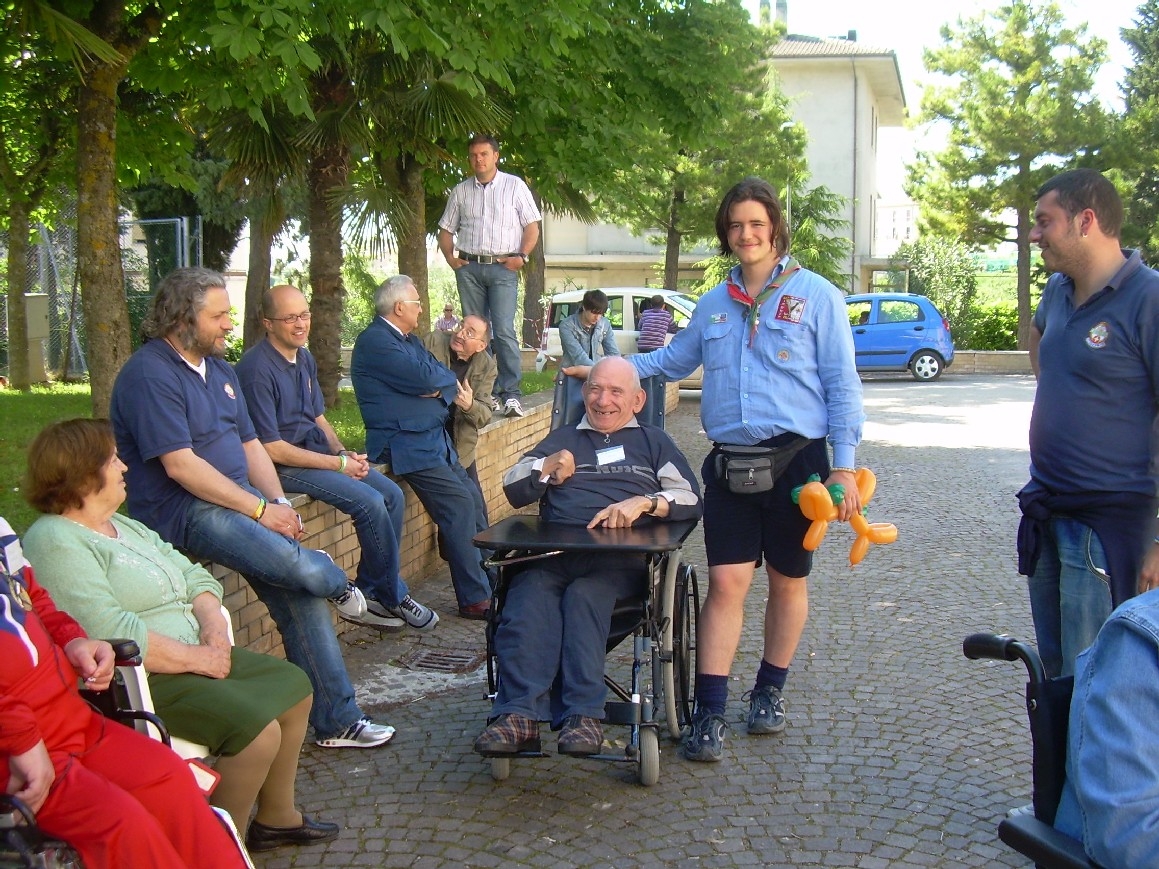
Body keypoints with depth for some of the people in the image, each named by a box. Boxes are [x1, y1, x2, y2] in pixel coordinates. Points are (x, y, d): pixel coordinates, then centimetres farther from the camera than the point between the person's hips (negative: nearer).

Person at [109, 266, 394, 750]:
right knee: (288, 561, -32)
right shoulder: (150, 375, -12)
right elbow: (180, 465, -19)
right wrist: (260, 509, -19)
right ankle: (336, 582, 4)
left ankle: (337, 720, 4)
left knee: (301, 595, -6)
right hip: (182, 512, -8)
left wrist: (279, 503, 0)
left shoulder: (219, 370, 17)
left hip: (239, 498, 9)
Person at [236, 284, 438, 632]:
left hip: (318, 450, 9)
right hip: (284, 466, -9)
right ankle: (393, 597, -2)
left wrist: (345, 453, -2)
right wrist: (339, 464, -17)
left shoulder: (304, 358, 9)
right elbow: (271, 448, -21)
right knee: (370, 502, -21)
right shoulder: (258, 369, -19)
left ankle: (368, 593, 3)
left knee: (393, 495, -3)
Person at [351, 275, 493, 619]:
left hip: (436, 441, 10)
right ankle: (475, 599, -11)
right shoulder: (375, 341, -12)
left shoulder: (409, 340, 19)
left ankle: (489, 579, 13)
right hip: (407, 445, -10)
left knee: (474, 498, 4)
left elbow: (444, 377, 11)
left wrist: (441, 385, -12)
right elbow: (425, 378, -21)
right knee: (460, 505, -17)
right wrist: (448, 381, -1)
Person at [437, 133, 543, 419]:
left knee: (504, 330, -13)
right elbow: (446, 229, 19)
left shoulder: (514, 186, 5)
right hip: (469, 268, 4)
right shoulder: (461, 191, 13)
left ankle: (511, 394, -15)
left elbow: (532, 226, 3)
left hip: (503, 267, -4)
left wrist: (522, 256, -9)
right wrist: (450, 257, 3)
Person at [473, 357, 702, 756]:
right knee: (527, 596, -33)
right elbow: (513, 491, 20)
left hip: (622, 554, -1)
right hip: (552, 551, 2)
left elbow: (690, 499, 11)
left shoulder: (653, 441, 27)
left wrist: (643, 503, -7)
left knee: (585, 594, -36)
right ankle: (520, 716, -44)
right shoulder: (562, 439, 33)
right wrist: (546, 470, 1)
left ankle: (583, 716, -43)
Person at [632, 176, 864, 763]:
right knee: (726, 582, -4)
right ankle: (709, 714, 0)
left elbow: (841, 384, -2)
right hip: (729, 463, 2)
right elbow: (672, 360, 27)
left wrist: (842, 466, -8)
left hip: (796, 459, -2)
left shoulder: (815, 294, 0)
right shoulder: (714, 304, 12)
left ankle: (770, 691, 29)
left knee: (787, 580, 10)